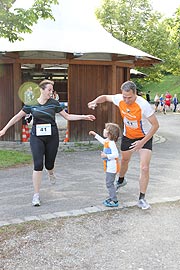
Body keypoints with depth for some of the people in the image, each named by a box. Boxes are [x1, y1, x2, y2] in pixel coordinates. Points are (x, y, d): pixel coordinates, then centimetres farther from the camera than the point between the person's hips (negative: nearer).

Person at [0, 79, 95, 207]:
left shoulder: (54, 103, 0)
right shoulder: (31, 104, -2)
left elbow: (68, 116, 7)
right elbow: (17, 117, 8)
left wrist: (84, 117, 0)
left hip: (52, 137, 1)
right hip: (36, 137, -1)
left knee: (49, 164, 6)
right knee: (38, 165, -9)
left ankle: (50, 173, 47)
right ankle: (36, 195, 2)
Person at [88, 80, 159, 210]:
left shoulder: (143, 105, -32)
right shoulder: (119, 99, -18)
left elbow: (155, 125, -24)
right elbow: (105, 97, 3)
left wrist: (143, 142, -29)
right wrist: (95, 101, -20)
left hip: (145, 137, -4)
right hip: (127, 136, 5)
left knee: (144, 168, -14)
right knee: (124, 160, 24)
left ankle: (142, 199, -2)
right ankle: (121, 180, 55)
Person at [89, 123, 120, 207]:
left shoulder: (111, 143, -22)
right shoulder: (107, 141, 9)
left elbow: (115, 154, -29)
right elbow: (102, 140, 34)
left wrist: (106, 156, -29)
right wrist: (95, 134, 36)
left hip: (112, 167, -10)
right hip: (110, 166, 10)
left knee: (109, 183, -6)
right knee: (109, 183, 19)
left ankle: (114, 201, -1)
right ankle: (111, 198, 30)